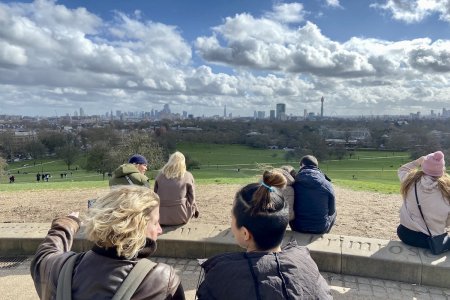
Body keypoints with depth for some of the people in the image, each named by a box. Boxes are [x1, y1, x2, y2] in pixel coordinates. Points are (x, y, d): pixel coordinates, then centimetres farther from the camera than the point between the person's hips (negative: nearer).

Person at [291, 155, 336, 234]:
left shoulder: (294, 183, -9)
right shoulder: (327, 185, -10)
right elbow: (331, 211, -1)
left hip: (298, 228, 1)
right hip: (321, 229, 0)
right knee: (333, 213, 29)